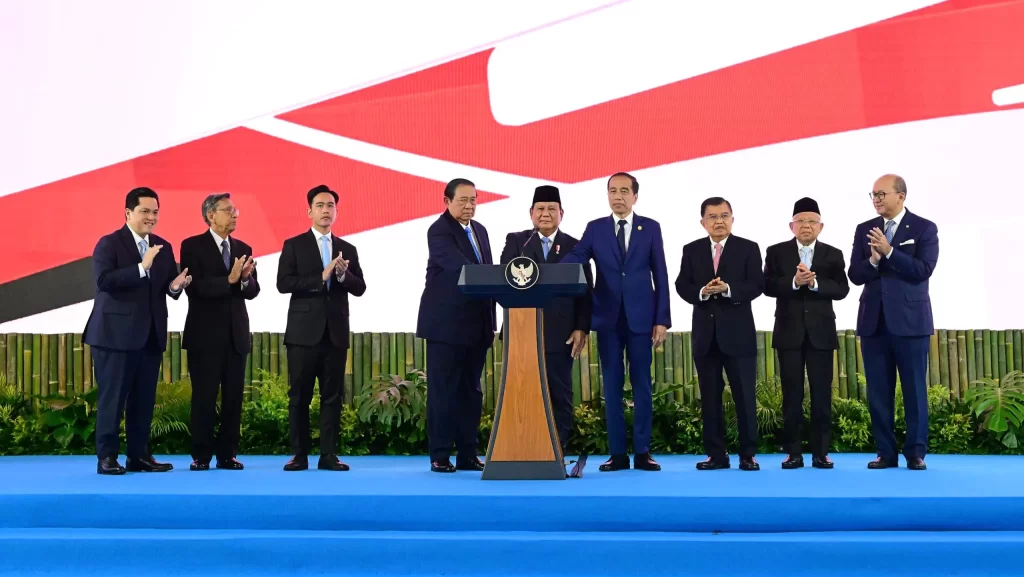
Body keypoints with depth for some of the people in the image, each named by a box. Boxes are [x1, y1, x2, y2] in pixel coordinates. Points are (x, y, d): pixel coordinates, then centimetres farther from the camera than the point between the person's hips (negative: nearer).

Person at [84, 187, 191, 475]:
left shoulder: (163, 248, 13)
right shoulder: (109, 243, -5)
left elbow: (168, 288, 12)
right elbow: (104, 280, -20)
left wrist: (175, 286, -11)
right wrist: (141, 267, -25)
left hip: (150, 335, 6)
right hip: (116, 333, -6)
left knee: (144, 398, 9)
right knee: (112, 397, -2)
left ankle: (139, 455, 16)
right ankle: (107, 457, 4)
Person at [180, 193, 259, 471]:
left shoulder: (243, 249, 12)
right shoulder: (192, 246, -3)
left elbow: (252, 291, 6)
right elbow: (194, 287, -15)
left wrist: (246, 278, -15)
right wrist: (229, 280, -22)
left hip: (236, 334, 5)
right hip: (205, 334, -4)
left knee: (234, 396, 5)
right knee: (204, 396, 0)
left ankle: (228, 454, 11)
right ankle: (201, 455, 8)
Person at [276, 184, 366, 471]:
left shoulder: (347, 249, 12)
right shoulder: (294, 245, 3)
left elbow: (360, 288, 6)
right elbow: (283, 284, -9)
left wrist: (343, 274, -14)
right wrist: (321, 277, -17)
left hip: (336, 332, 3)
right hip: (304, 331, -3)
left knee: (333, 396, 3)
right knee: (299, 395, 1)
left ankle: (329, 455, 7)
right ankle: (299, 455, 7)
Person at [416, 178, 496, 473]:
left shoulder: (480, 230, 14)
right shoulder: (439, 231, -10)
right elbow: (461, 267, -25)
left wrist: (491, 321, 11)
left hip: (476, 325, 7)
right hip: (446, 324, -7)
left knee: (470, 391, 9)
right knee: (443, 391, -2)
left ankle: (468, 454, 14)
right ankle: (440, 456, 3)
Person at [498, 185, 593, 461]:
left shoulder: (575, 247, 8)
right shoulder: (515, 241, 10)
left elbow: (585, 292, 3)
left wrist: (581, 328, -6)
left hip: (560, 333, 0)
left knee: (560, 395, 2)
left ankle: (558, 454, 8)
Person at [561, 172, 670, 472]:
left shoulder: (651, 228, 4)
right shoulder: (594, 228, 6)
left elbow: (660, 275, 2)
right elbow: (574, 261, -6)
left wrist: (662, 319, -4)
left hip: (640, 317, -1)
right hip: (608, 317, 1)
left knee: (641, 384, 3)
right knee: (612, 385, 3)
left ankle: (642, 452, 8)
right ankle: (617, 453, 8)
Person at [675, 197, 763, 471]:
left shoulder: (748, 248, 2)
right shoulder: (692, 250, 9)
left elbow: (756, 285, -7)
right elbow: (682, 285, 3)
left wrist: (728, 289, -22)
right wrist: (701, 292, -16)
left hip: (738, 331, -3)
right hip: (705, 332, 3)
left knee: (744, 395, -1)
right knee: (710, 397, 6)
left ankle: (748, 454, 5)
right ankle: (716, 454, 12)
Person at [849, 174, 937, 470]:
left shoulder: (924, 228, -1)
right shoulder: (864, 230, 9)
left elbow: (923, 270, -14)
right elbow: (855, 275, 2)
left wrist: (889, 252, -21)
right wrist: (873, 259, -18)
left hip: (910, 320, -3)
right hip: (873, 320, 4)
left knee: (914, 388, 1)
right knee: (878, 391, 5)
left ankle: (915, 452, 8)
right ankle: (886, 452, 11)